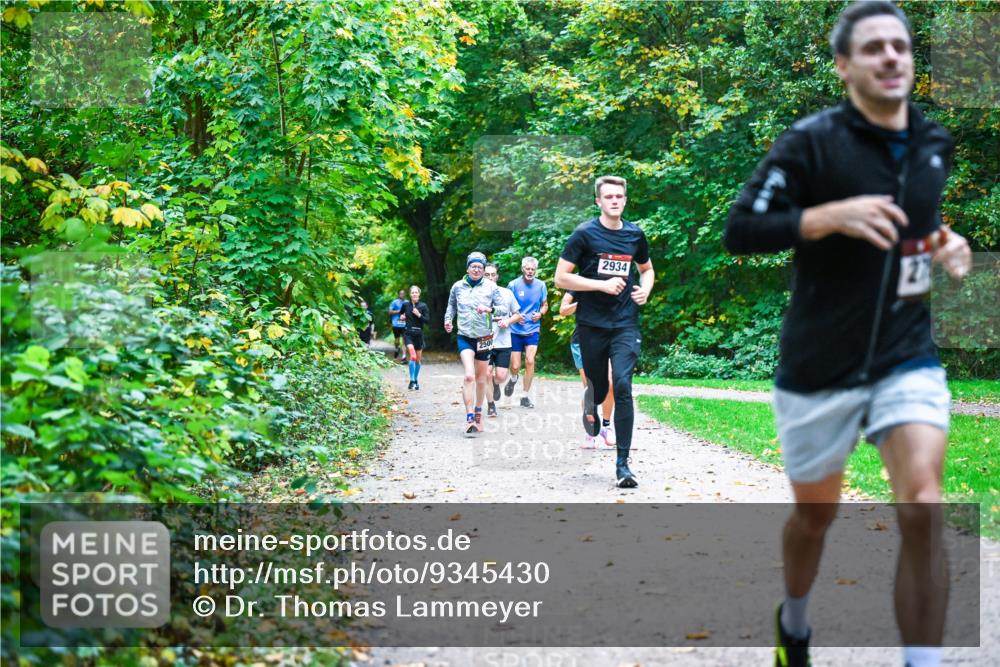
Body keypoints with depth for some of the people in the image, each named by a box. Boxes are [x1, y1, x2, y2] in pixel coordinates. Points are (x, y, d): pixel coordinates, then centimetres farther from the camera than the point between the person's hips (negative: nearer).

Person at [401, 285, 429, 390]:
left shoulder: (423, 306, -1)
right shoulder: (406, 305, 3)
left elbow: (427, 320, -5)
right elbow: (401, 315, 22)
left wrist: (419, 315, -17)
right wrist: (401, 317, 2)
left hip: (419, 334, 1)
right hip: (408, 333, -1)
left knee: (418, 359, 11)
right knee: (413, 356, -20)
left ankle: (415, 381, 28)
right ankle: (412, 381, -16)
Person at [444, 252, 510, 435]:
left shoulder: (491, 287, -2)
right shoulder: (458, 287, 1)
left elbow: (504, 309, -5)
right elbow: (451, 305, 18)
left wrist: (489, 309, -22)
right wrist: (448, 319, 1)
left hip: (484, 338, 1)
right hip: (465, 337, -1)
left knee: (481, 379, 13)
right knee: (469, 376, -19)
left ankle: (478, 413, 33)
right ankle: (469, 418, -21)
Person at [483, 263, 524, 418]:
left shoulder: (507, 293, 6)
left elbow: (517, 315, 14)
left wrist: (508, 321, -6)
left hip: (503, 342, 1)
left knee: (501, 377, -4)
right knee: (487, 375, -6)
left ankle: (495, 384, 33)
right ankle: (491, 406, 10)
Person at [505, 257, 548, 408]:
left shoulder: (541, 285, 1)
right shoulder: (513, 285, -6)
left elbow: (545, 305, 14)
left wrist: (540, 313, -7)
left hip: (532, 330, 1)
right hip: (515, 330, -1)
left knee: (530, 361, -14)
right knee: (515, 366, 0)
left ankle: (525, 396, -2)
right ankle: (513, 379, 38)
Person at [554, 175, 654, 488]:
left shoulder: (635, 234, 7)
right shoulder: (585, 234, -5)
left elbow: (647, 269, 25)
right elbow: (561, 277, -7)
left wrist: (645, 290, 3)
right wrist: (603, 285, -14)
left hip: (625, 324, 1)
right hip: (591, 324, -1)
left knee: (622, 386, -14)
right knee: (598, 387, 9)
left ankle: (623, 463, -11)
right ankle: (590, 404, 51)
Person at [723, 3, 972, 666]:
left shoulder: (936, 145, 6)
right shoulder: (813, 139, -9)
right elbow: (740, 231, -14)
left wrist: (950, 249, 5)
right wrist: (831, 216, -27)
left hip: (908, 356, 2)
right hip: (819, 366, -2)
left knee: (923, 507, -20)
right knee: (817, 512, 15)